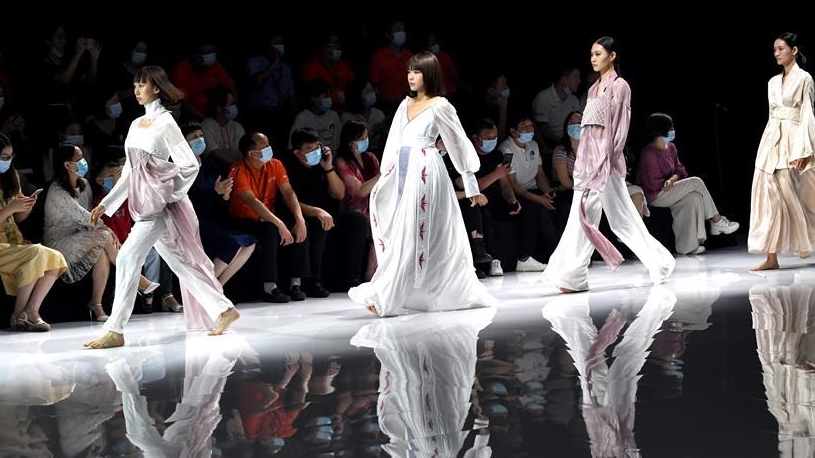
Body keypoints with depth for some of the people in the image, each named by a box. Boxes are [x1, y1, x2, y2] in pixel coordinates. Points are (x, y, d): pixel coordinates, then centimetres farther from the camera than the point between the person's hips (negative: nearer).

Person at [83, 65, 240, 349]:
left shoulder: (165, 122, -9)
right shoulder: (136, 125, 14)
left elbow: (189, 165, -12)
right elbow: (130, 172, 17)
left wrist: (171, 195, -7)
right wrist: (106, 204, 14)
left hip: (161, 204, -8)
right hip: (146, 205, 8)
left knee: (129, 256, -15)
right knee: (180, 263, 12)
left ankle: (115, 331, -14)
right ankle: (223, 310, 22)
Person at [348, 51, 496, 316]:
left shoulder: (440, 106, -2)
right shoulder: (405, 105, 17)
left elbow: (459, 143, 1)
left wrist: (470, 183, 2)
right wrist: (385, 176, 12)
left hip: (424, 172, -7)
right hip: (401, 171, 7)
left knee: (410, 232, -9)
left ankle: (385, 297, -14)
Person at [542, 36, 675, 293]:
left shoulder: (619, 86, -6)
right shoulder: (595, 88, 17)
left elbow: (619, 127, -11)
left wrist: (607, 159, -17)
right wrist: (581, 162, 15)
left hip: (606, 158, -8)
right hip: (588, 156, 8)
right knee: (581, 213, 2)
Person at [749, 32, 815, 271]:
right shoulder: (773, 82, 16)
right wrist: (770, 144, 15)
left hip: (792, 139, -6)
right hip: (771, 140, 6)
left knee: (796, 196, -4)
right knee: (768, 194, -2)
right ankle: (771, 257, -4)